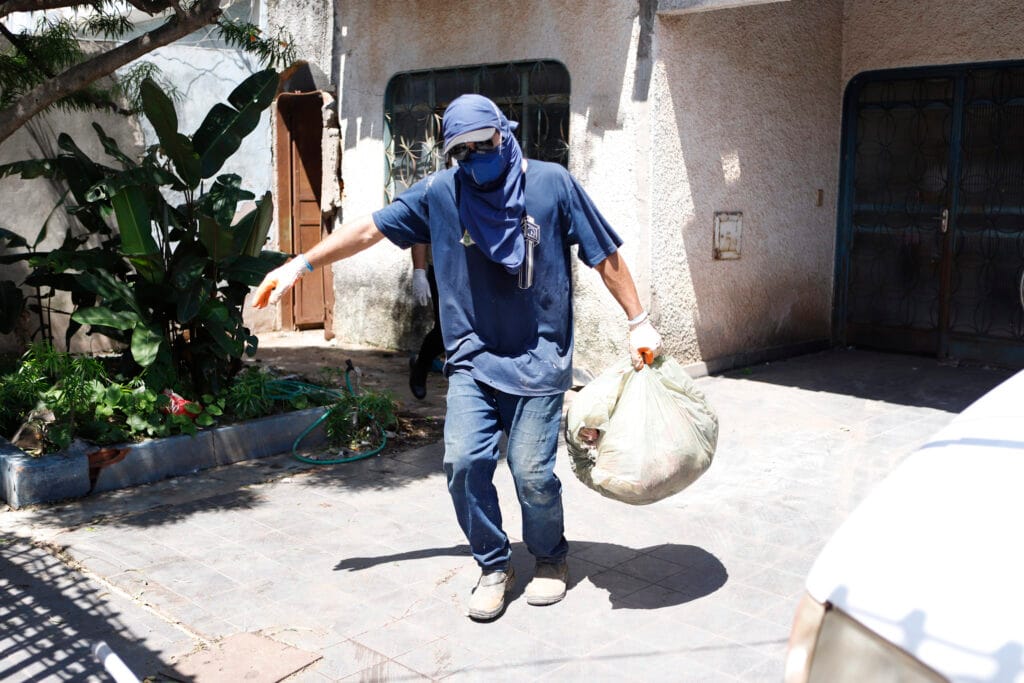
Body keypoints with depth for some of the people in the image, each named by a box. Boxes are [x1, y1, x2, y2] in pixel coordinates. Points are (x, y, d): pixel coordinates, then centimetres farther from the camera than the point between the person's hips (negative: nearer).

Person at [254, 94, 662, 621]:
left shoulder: (552, 184, -2)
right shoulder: (440, 193, 2)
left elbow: (605, 256, 3)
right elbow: (369, 229, 7)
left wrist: (638, 322, 4)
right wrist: (298, 266, 5)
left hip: (538, 360, -2)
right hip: (472, 358, 2)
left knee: (532, 473, -5)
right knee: (464, 461, -10)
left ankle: (550, 559, 25)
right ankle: (493, 566, 14)